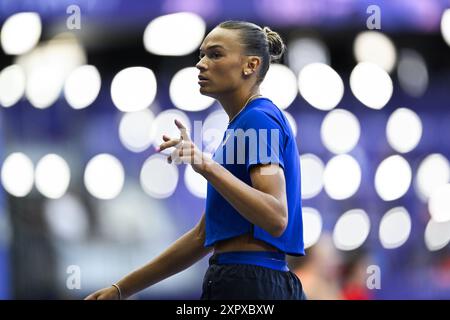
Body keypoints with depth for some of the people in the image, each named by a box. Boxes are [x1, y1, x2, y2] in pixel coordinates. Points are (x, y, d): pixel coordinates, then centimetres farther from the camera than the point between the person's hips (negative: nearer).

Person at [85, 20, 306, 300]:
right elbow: (204, 236, 23)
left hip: (247, 288, -9)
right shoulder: (241, 124, 21)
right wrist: (122, 289, 22)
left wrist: (207, 165, -30)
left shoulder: (259, 118, -8)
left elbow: (276, 218, -22)